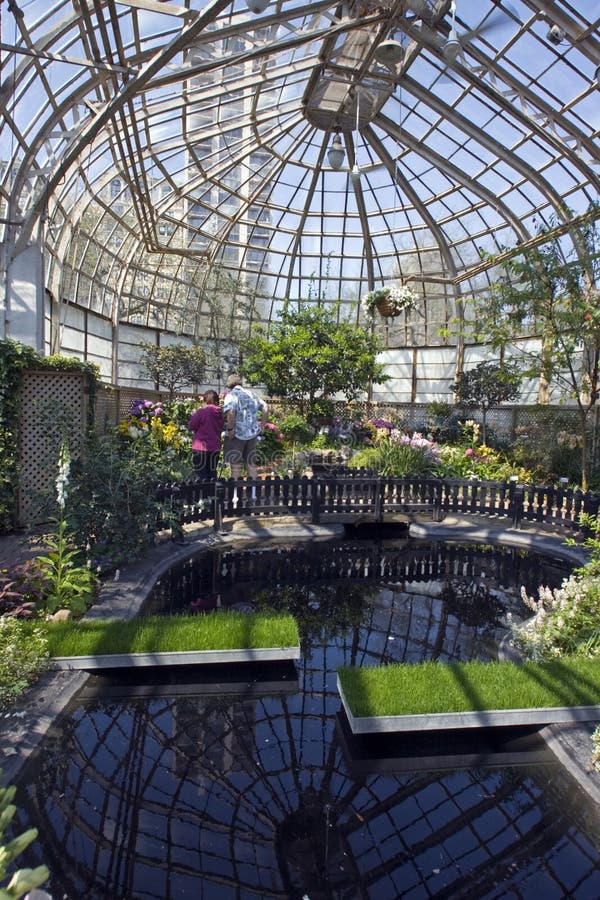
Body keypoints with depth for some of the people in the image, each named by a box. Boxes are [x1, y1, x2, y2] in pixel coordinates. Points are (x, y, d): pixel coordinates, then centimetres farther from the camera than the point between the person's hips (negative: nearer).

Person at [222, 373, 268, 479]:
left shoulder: (231, 395, -9)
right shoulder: (251, 393, 11)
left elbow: (230, 412, -27)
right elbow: (265, 408, 13)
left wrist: (230, 429, -19)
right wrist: (262, 425, 15)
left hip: (237, 434, -6)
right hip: (252, 433, 6)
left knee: (235, 464, 3)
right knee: (251, 463, 14)